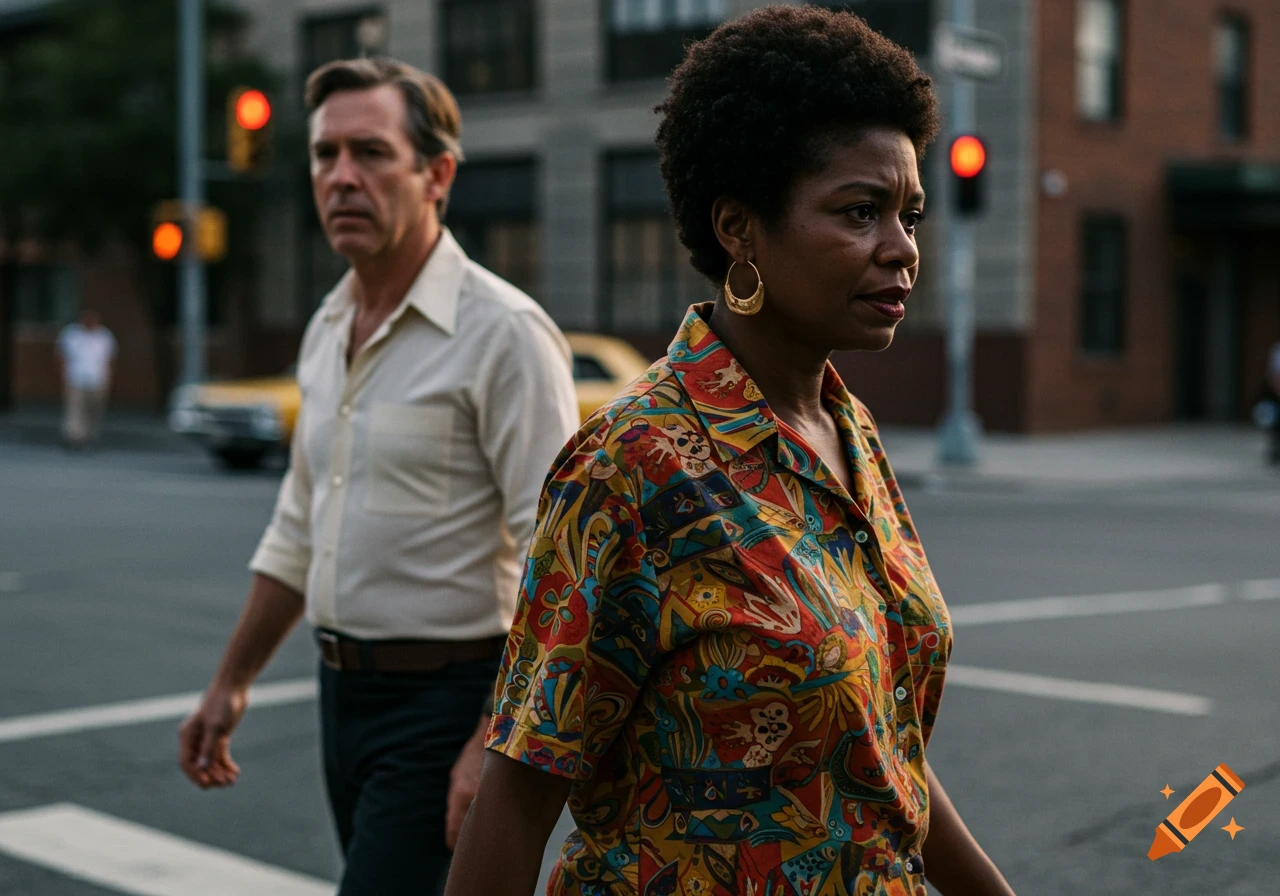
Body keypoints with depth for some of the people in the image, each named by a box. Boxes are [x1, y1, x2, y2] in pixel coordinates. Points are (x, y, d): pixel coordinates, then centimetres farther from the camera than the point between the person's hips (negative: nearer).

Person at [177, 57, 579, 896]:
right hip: (344, 692, 8)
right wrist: (231, 683, 20)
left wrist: (495, 745, -24)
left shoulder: (504, 332, -15)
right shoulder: (328, 329, 10)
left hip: (445, 700, -8)